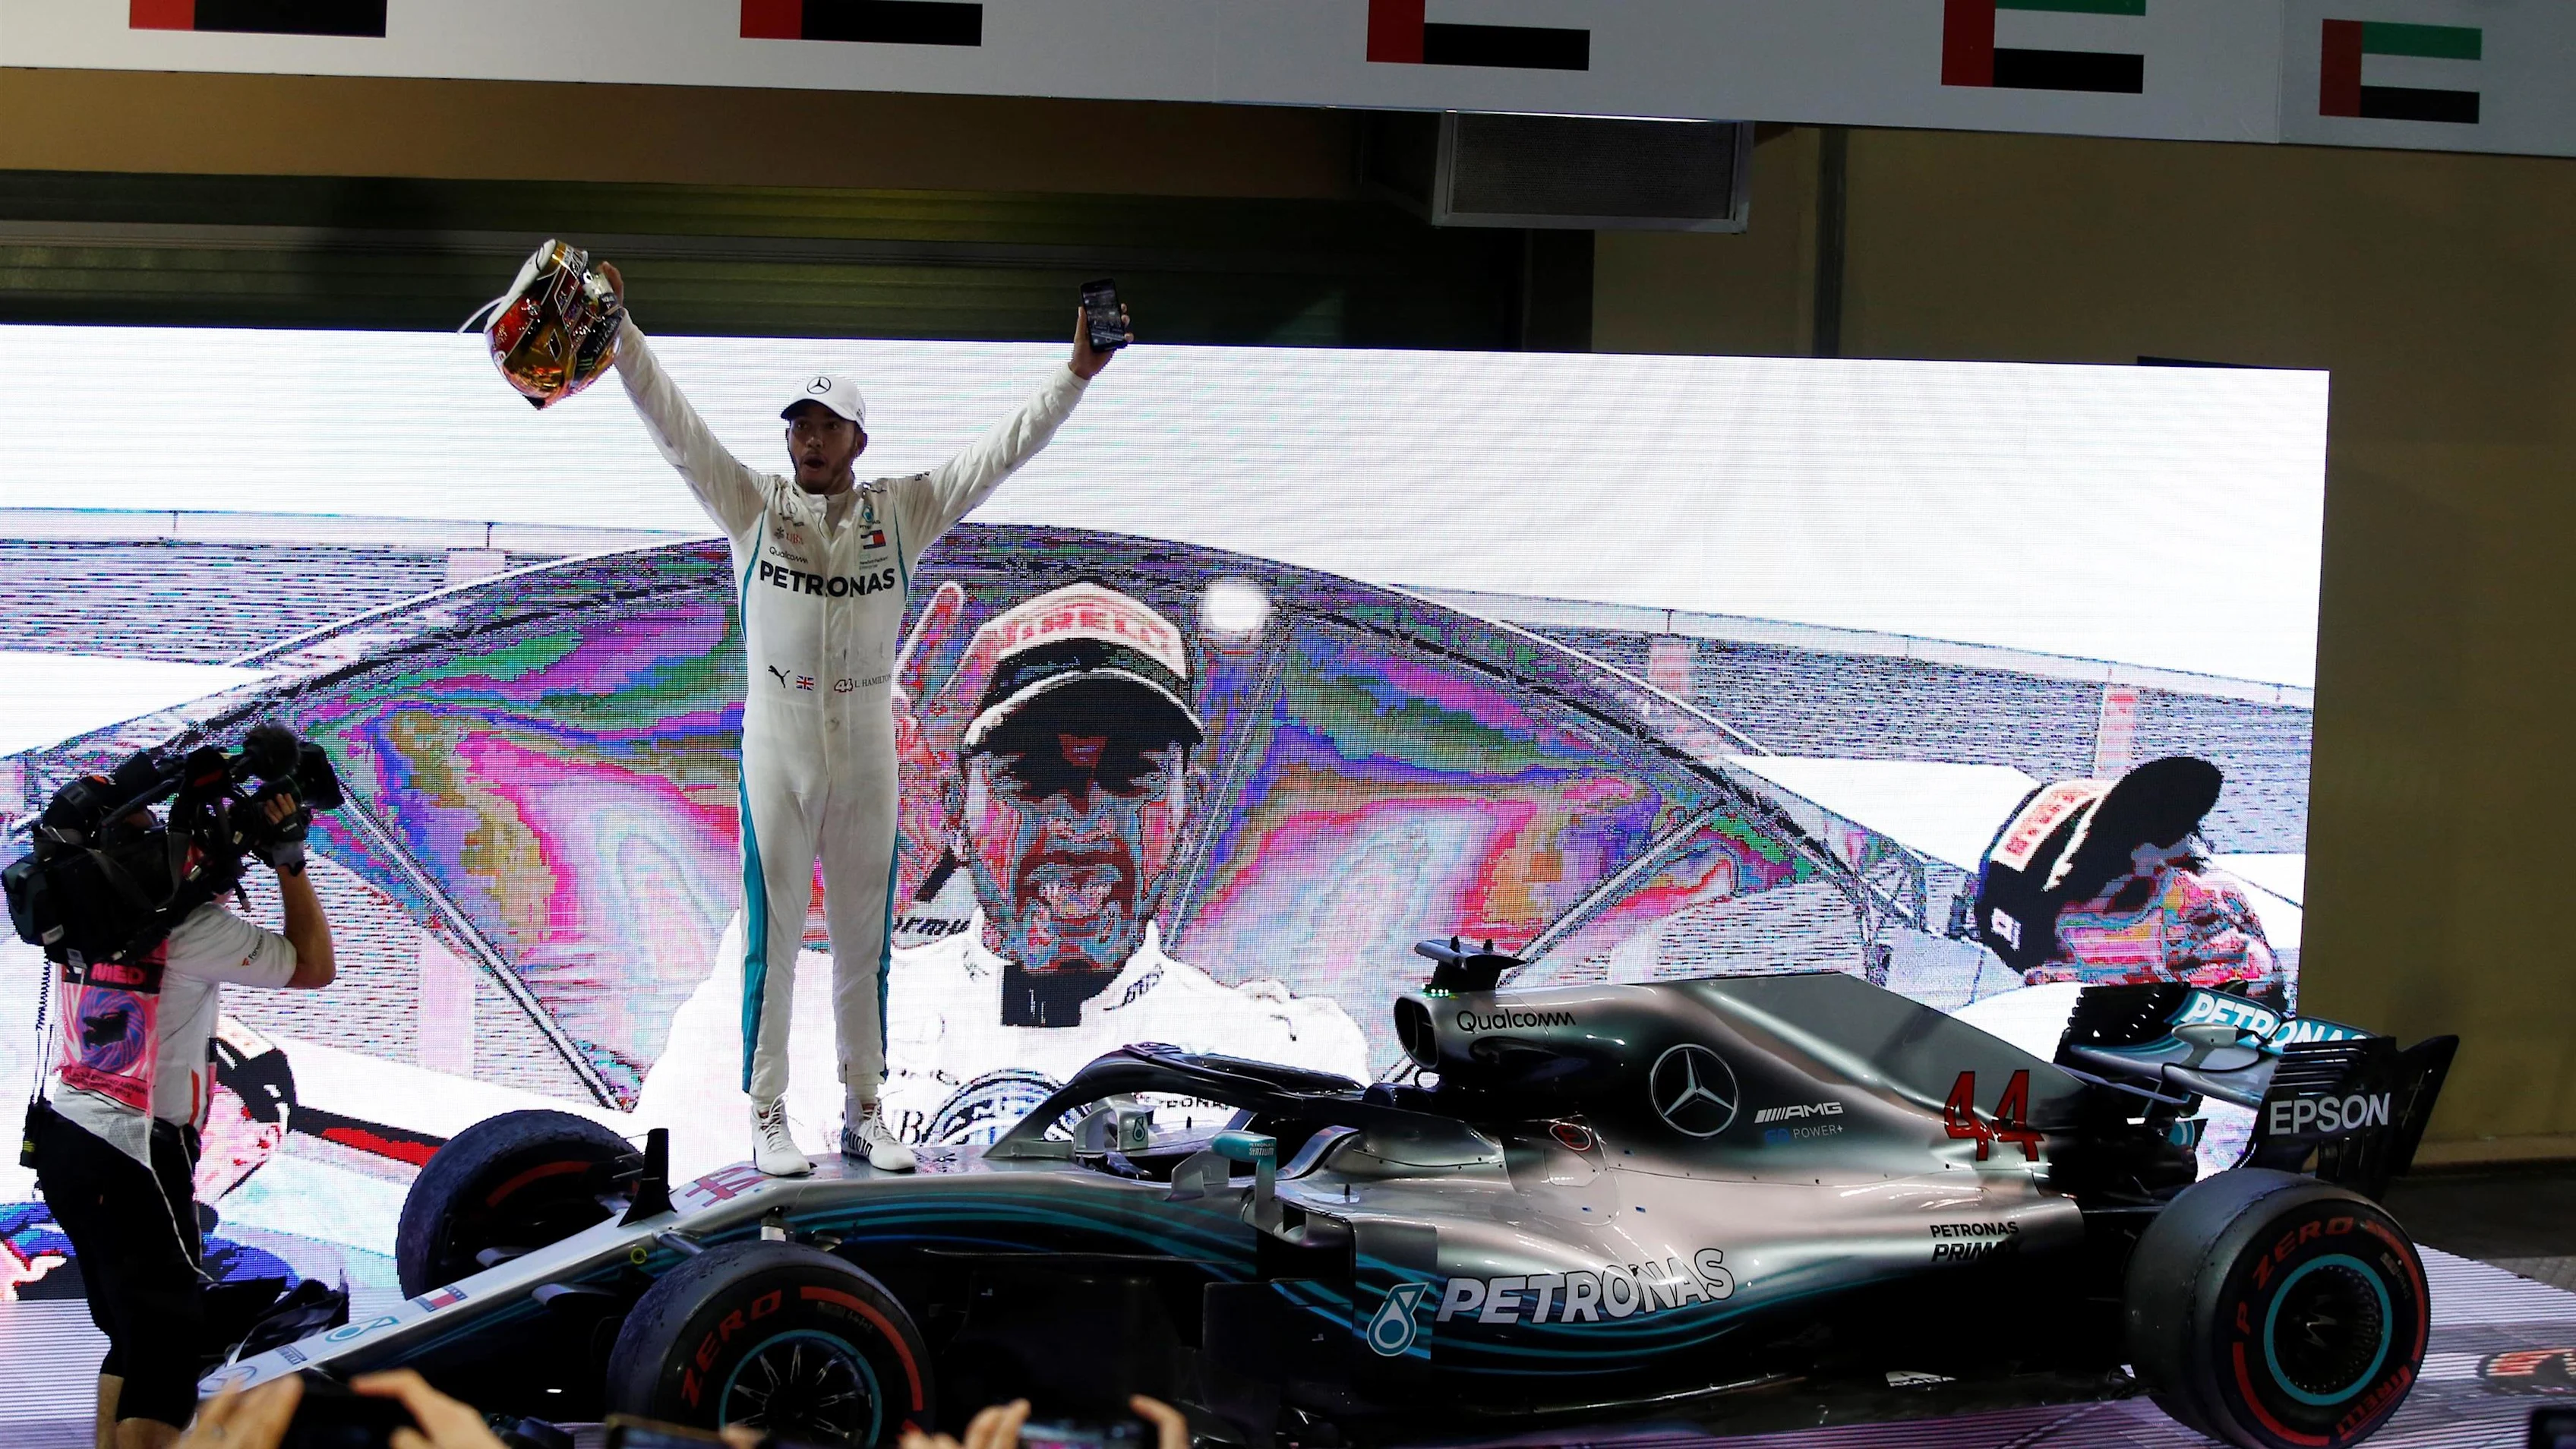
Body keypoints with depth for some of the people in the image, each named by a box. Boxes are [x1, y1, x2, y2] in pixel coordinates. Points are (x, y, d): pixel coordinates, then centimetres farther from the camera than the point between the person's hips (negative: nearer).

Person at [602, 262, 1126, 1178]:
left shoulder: (903, 512, 3)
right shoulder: (751, 507, 0)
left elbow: (1001, 452, 3)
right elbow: (673, 423, -7)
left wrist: (1074, 378, -4)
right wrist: (618, 333, -17)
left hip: (866, 756, 2)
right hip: (776, 752, -2)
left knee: (864, 942, 10)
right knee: (773, 939, 2)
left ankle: (863, 1115, 20)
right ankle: (768, 1120, 9)